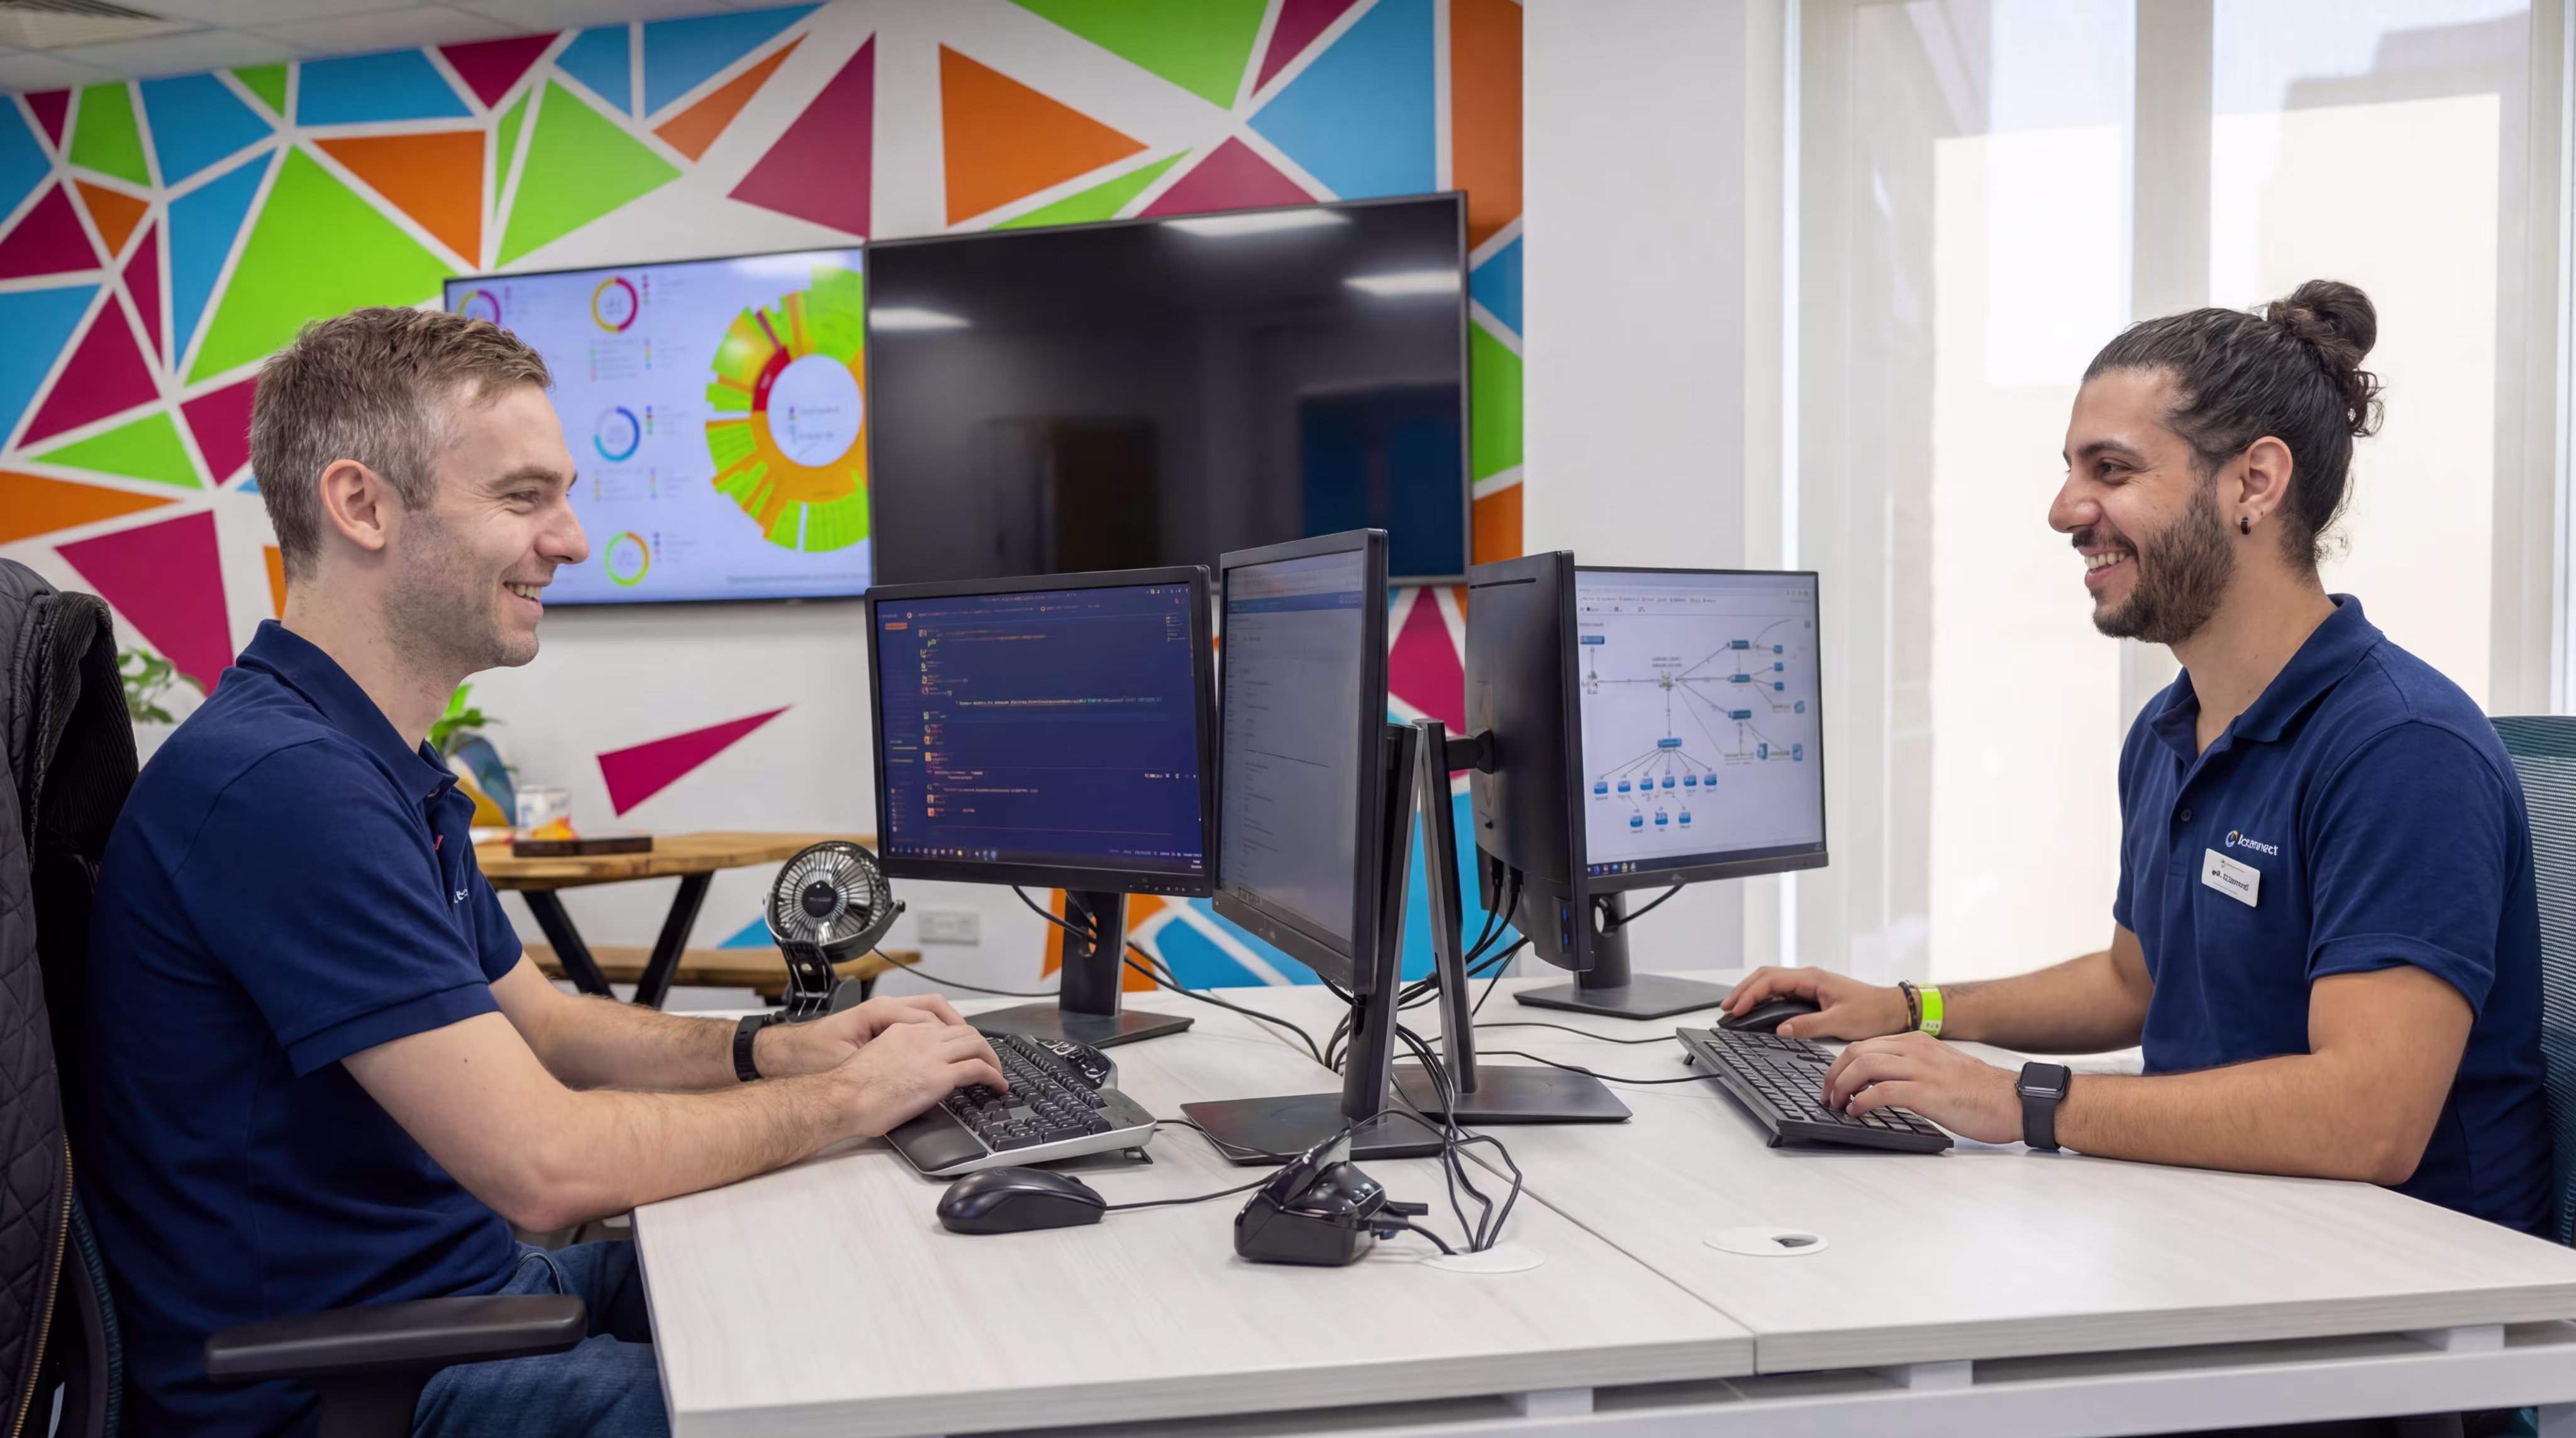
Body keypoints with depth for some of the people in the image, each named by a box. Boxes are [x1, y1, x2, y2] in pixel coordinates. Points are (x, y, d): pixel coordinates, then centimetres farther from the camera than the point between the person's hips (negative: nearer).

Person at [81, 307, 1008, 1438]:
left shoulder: (379, 767, 10)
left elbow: (535, 1022, 19)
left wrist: (776, 1049, 3)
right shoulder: (282, 781, -25)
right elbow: (544, 1162, -27)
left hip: (471, 1285, 10)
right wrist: (848, 1099, -14)